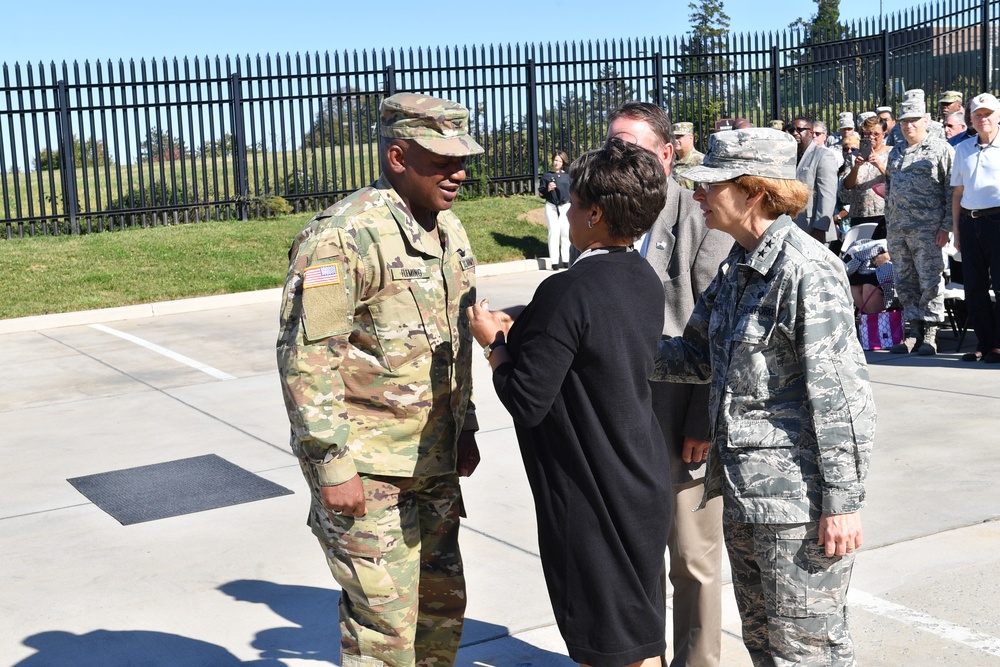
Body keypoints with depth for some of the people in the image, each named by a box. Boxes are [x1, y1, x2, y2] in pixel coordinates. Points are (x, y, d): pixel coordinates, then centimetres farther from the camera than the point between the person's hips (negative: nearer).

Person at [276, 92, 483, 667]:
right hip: (366, 466, -8)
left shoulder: (449, 230, 9)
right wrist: (332, 466, -20)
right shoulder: (344, 236, -18)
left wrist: (464, 427, 18)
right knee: (385, 620, -2)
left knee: (442, 602, 17)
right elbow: (306, 359, -20)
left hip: (434, 461, 8)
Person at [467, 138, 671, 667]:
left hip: (591, 500, -8)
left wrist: (492, 342, -6)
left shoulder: (570, 292, -24)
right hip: (644, 489, 8)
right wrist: (519, 333, 10)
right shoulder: (646, 281, 3)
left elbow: (526, 401, -23)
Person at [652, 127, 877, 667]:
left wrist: (843, 501, -18)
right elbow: (699, 356, 16)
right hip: (743, 491, 9)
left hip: (798, 497, -9)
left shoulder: (806, 271, -18)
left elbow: (840, 396, -19)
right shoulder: (737, 268, 10)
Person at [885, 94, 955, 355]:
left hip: (927, 229, -6)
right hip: (897, 230, 6)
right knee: (905, 282, 8)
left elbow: (952, 190, -5)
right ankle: (914, 331, 15)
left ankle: (930, 334, 1)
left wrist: (946, 226, -12)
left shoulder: (941, 149, -1)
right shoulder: (896, 152, 18)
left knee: (930, 281, -4)